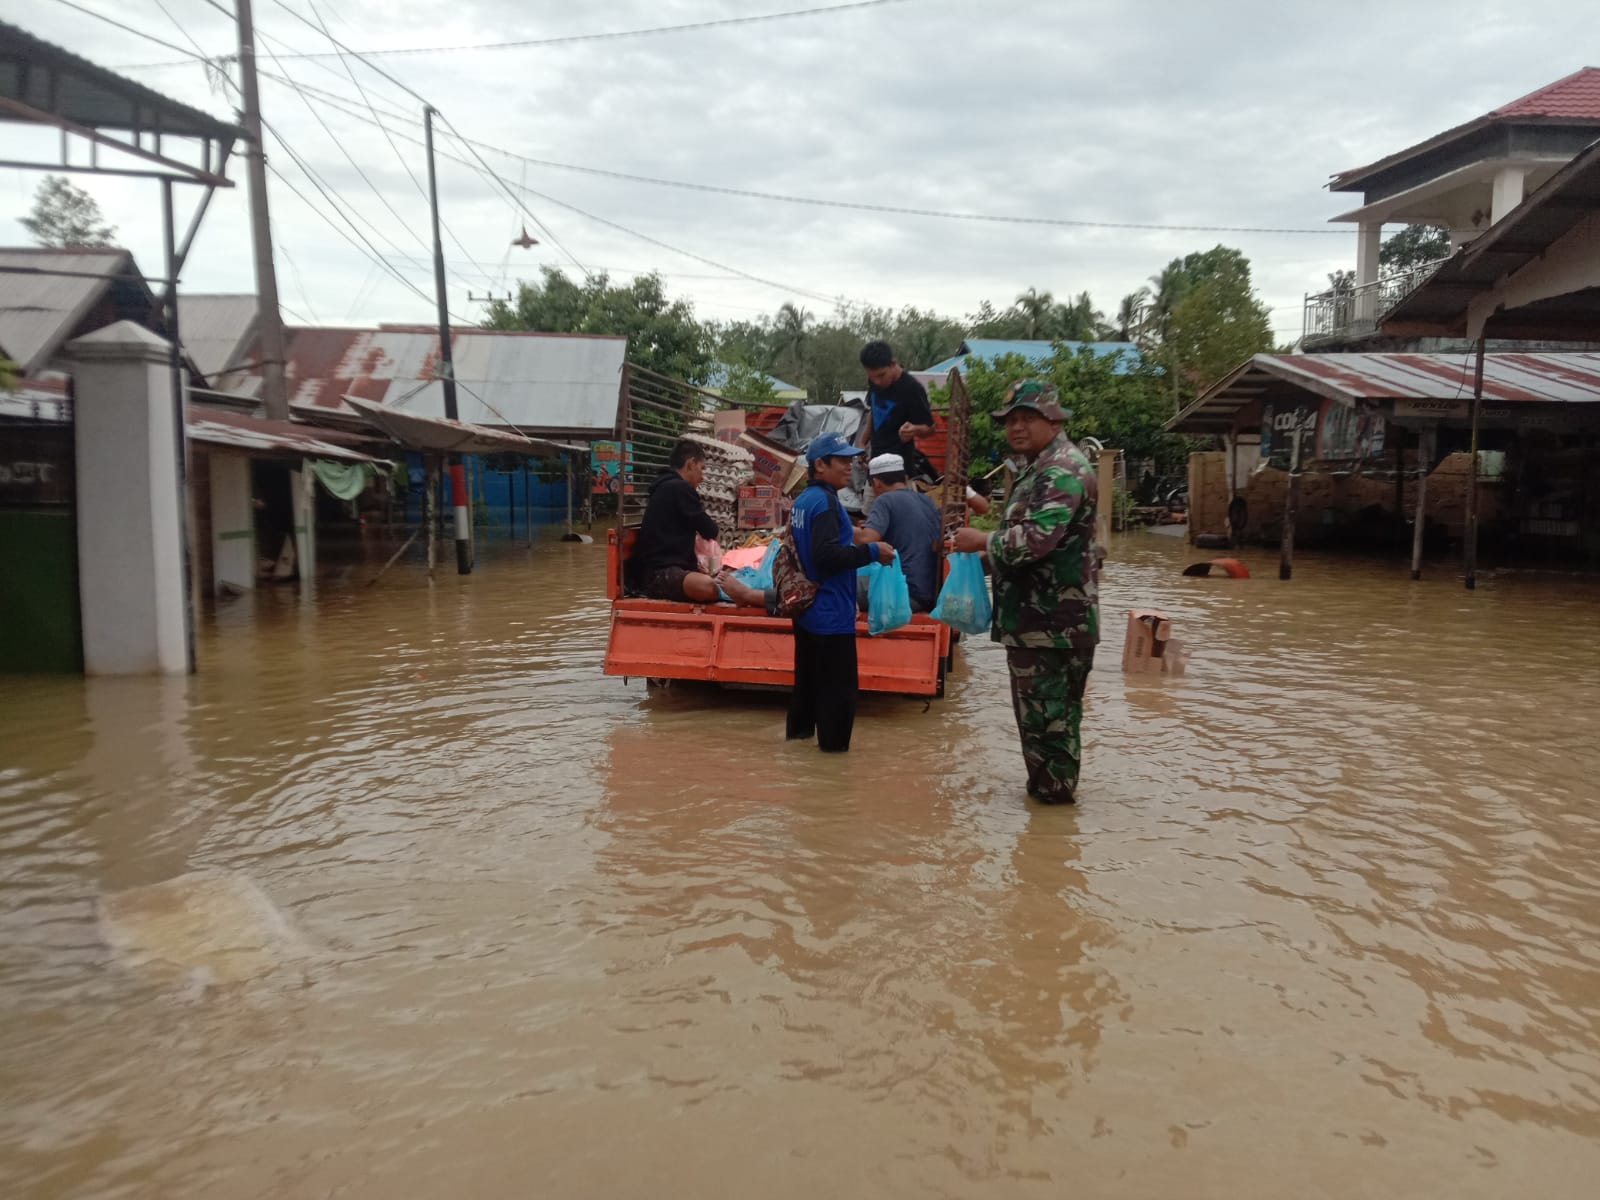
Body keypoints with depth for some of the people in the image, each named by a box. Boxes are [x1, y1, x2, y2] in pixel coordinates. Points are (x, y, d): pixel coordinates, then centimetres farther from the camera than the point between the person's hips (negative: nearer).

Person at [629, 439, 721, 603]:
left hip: (663, 568, 11)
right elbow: (710, 531, -2)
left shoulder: (665, 486, 21)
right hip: (660, 573, -11)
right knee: (707, 586, -37)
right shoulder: (680, 488, -9)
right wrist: (711, 530, 19)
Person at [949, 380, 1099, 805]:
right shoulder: (1040, 467, 18)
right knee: (1045, 703, 18)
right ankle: (1048, 783, 30)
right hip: (1037, 615, 11)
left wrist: (983, 541, -17)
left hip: (1052, 620, -11)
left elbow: (1037, 539, -28)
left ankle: (1054, 787, 10)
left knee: (1046, 706, -2)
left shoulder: (1063, 471, -17)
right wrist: (992, 553, 15)